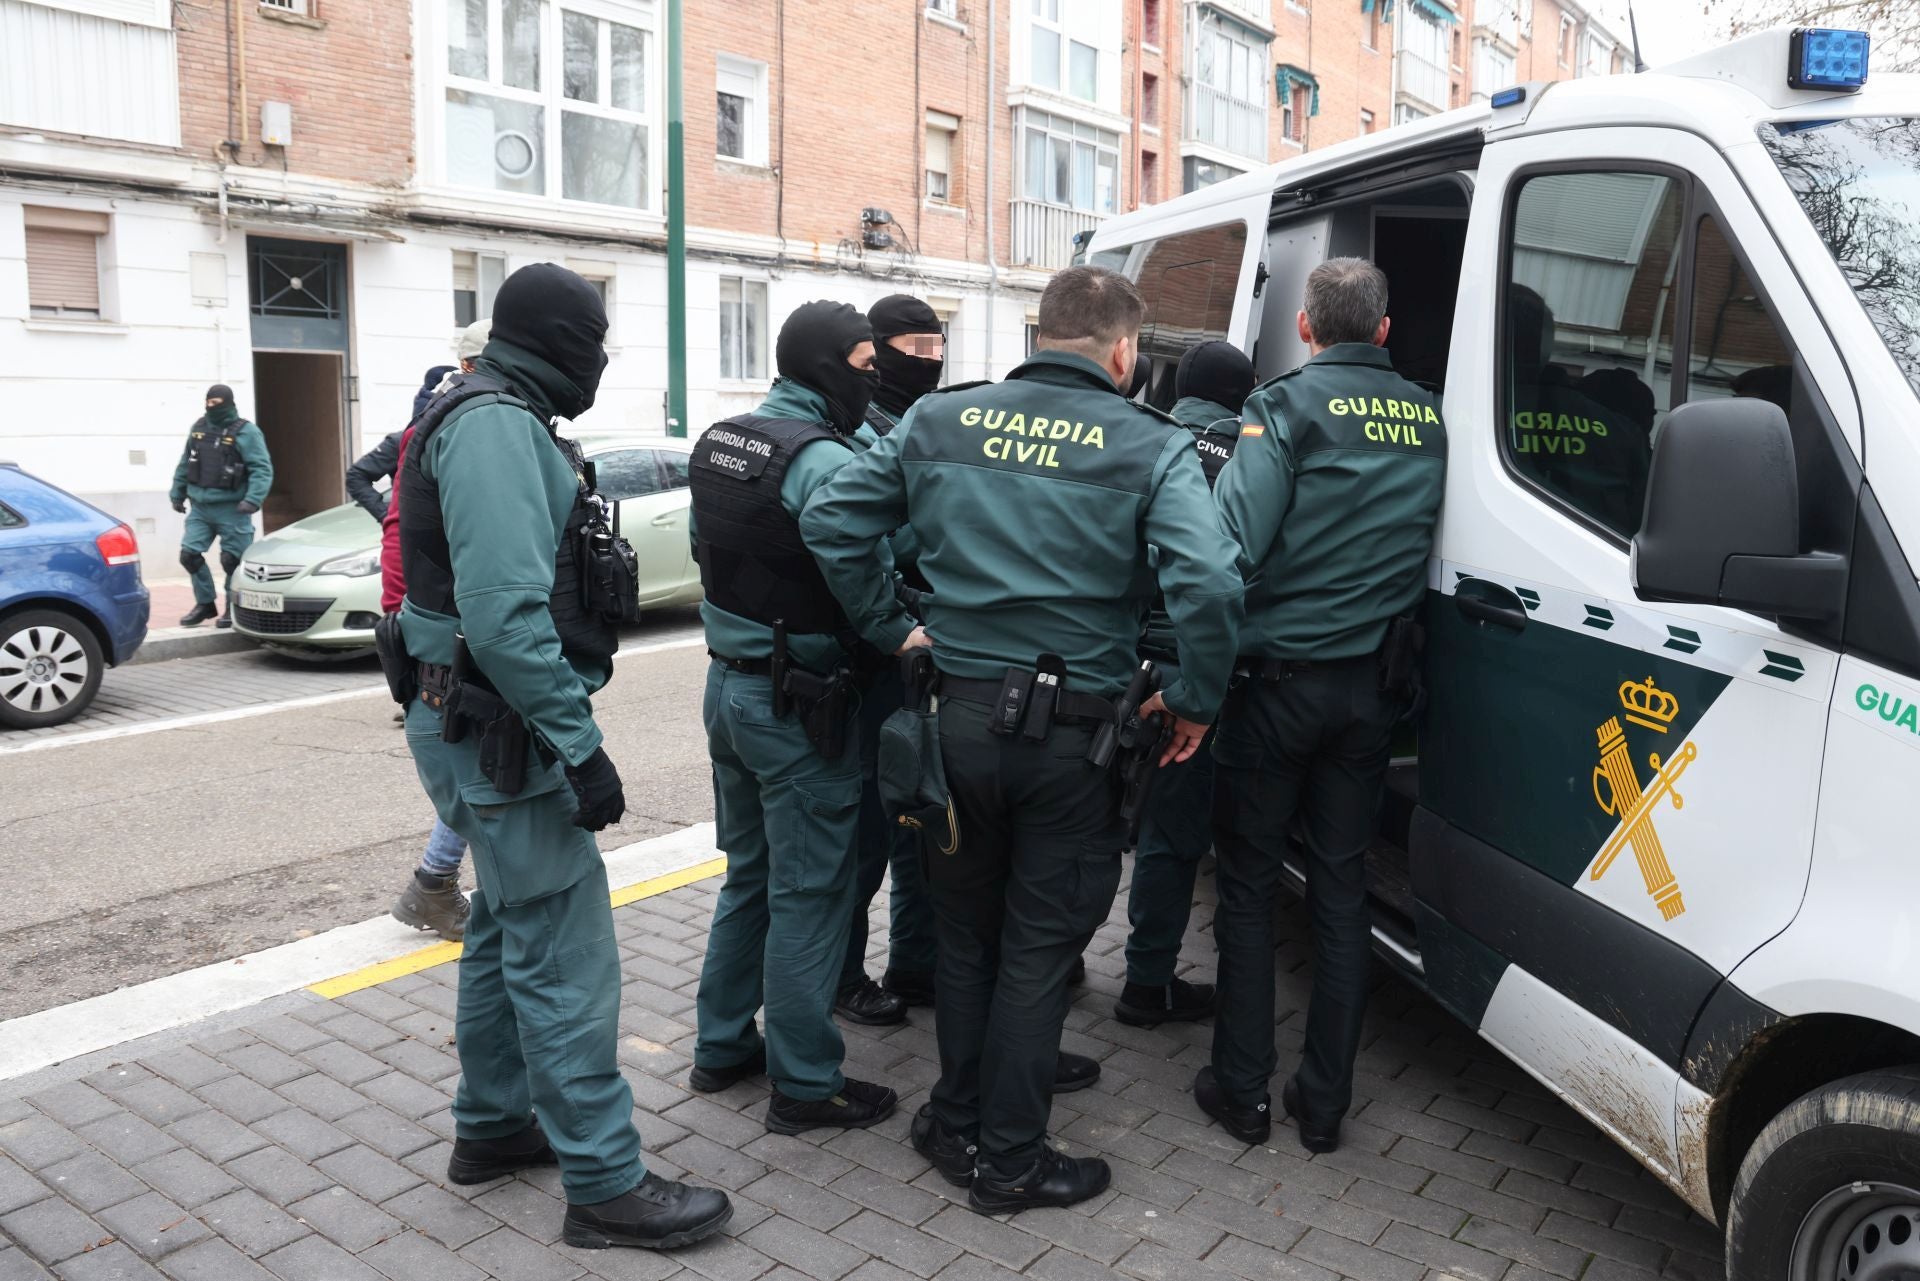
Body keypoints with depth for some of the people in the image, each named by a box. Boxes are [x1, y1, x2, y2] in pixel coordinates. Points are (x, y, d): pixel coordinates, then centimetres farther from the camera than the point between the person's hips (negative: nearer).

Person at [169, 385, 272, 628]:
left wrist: (253, 499, -25)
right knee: (189, 554, 1)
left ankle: (234, 608, 13)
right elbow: (184, 464, 21)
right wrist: (177, 494, 21)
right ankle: (205, 603, 18)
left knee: (232, 560, -2)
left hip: (231, 510, -6)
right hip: (200, 508, 6)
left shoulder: (245, 431, -8)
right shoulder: (198, 428, 11)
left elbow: (262, 469, -15)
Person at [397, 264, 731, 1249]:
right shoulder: (496, 426, -18)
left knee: (508, 926, 20)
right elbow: (504, 611, -28)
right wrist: (578, 742, -25)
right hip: (503, 732, -11)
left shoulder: (494, 418, 15)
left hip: (478, 727, 11)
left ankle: (492, 1126, 34)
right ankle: (604, 1186, 4)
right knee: (563, 954, -6)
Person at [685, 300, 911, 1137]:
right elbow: (862, 573, -26)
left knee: (749, 874, 21)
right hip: (798, 704, -9)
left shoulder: (718, 442, 8)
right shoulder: (822, 459, -20)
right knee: (809, 893, 2)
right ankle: (804, 1084, 14)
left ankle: (723, 1046, 32)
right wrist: (903, 636, -11)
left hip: (728, 682, 9)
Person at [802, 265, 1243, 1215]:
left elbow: (829, 522, 2)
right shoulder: (1151, 447, -7)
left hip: (957, 717, 4)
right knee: (1038, 949, 11)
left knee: (965, 933, 21)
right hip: (1071, 735, -3)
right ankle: (1009, 1162, 23)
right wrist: (1196, 700, -6)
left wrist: (886, 631, 8)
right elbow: (1208, 583, -21)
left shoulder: (940, 421, 3)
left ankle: (957, 1122, 35)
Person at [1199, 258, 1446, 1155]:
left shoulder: (1289, 406, -11)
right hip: (1373, 687, 5)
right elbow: (1428, 546, 6)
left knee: (1248, 881, 8)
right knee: (1341, 884, 13)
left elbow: (1233, 541, -20)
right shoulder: (1429, 419, 6)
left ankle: (1242, 1089, 17)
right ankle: (1325, 1100, 21)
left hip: (1280, 676, -4)